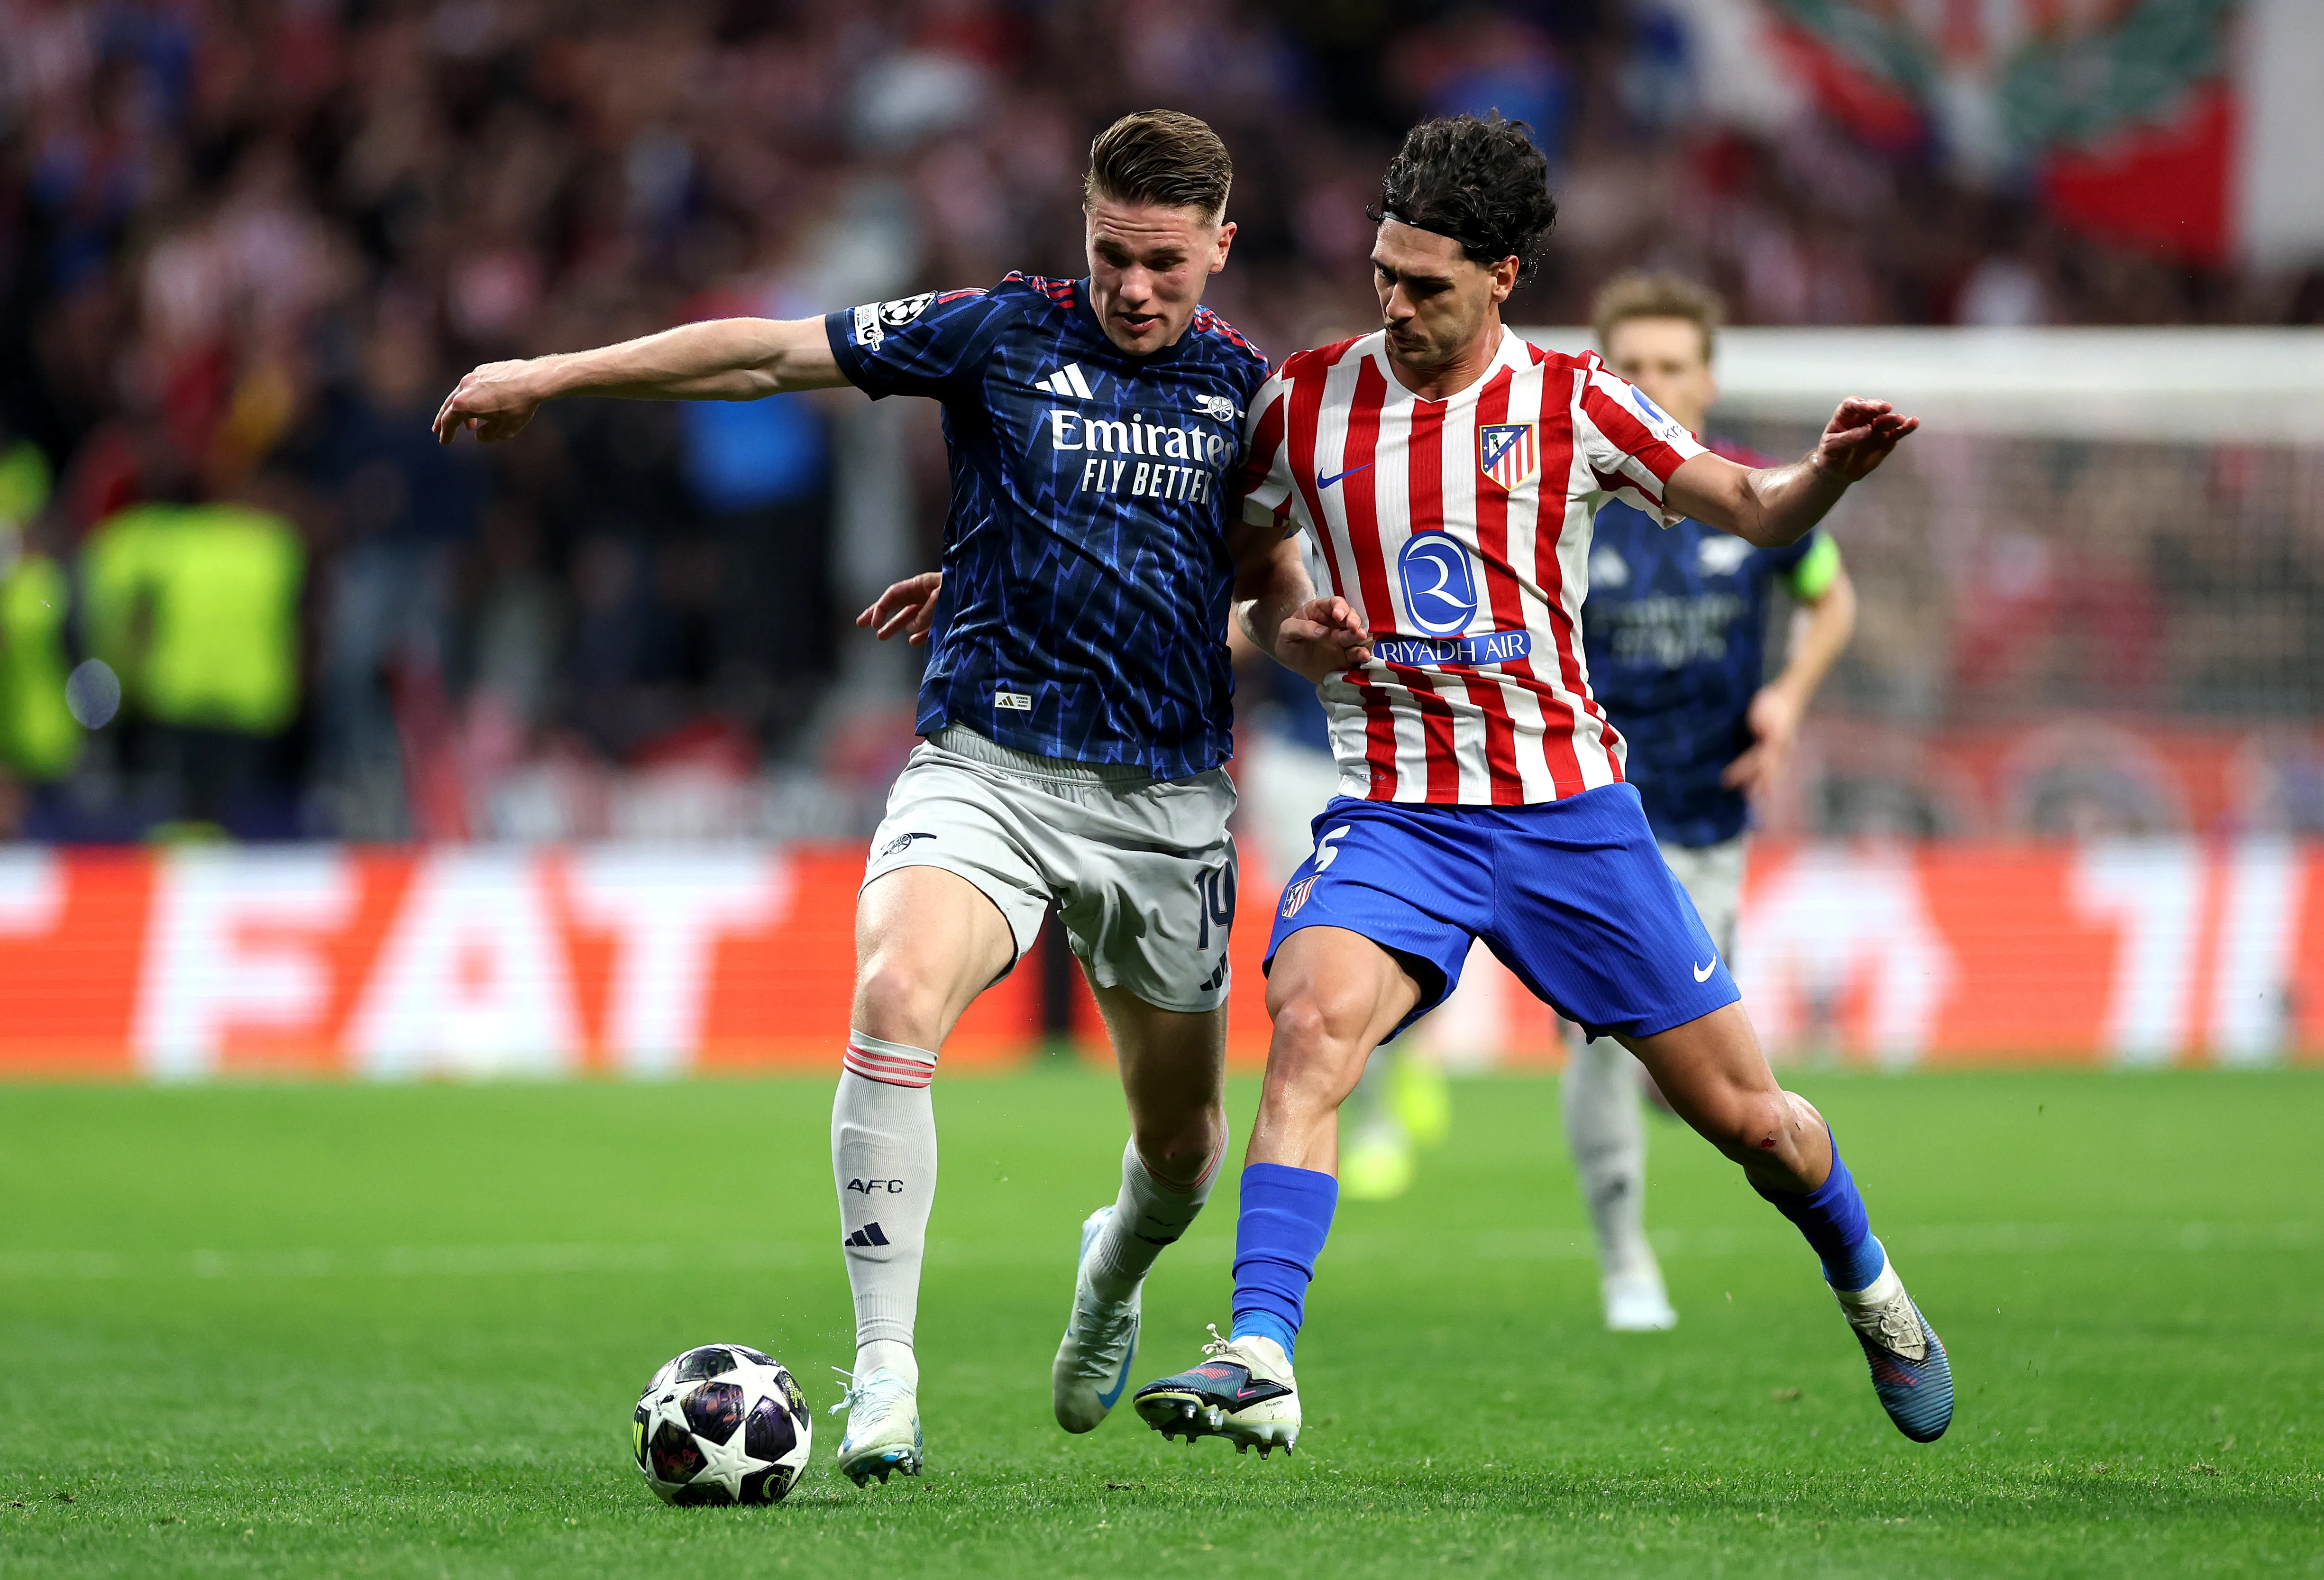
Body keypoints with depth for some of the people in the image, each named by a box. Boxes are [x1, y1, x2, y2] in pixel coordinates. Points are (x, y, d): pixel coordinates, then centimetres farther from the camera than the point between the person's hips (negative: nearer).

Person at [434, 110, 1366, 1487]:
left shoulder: (1244, 384, 6)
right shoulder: (1007, 334, -3)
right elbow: (777, 354, -2)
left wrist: (1302, 629, -3)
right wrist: (553, 375, -4)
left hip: (1169, 801, 3)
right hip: (989, 766, -3)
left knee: (1182, 1139, 11)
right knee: (896, 995, -31)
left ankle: (1112, 1276, 50)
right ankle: (885, 1376, -27)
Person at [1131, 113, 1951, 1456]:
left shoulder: (1571, 402, -1)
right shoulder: (1306, 401, 2)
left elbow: (1755, 513, -1)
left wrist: (1831, 470, -22)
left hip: (1570, 807, 0)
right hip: (1393, 811, 0)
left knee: (1743, 1113, 6)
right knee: (1312, 1026, -31)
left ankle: (1870, 1291, 37)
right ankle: (1260, 1364, -34)